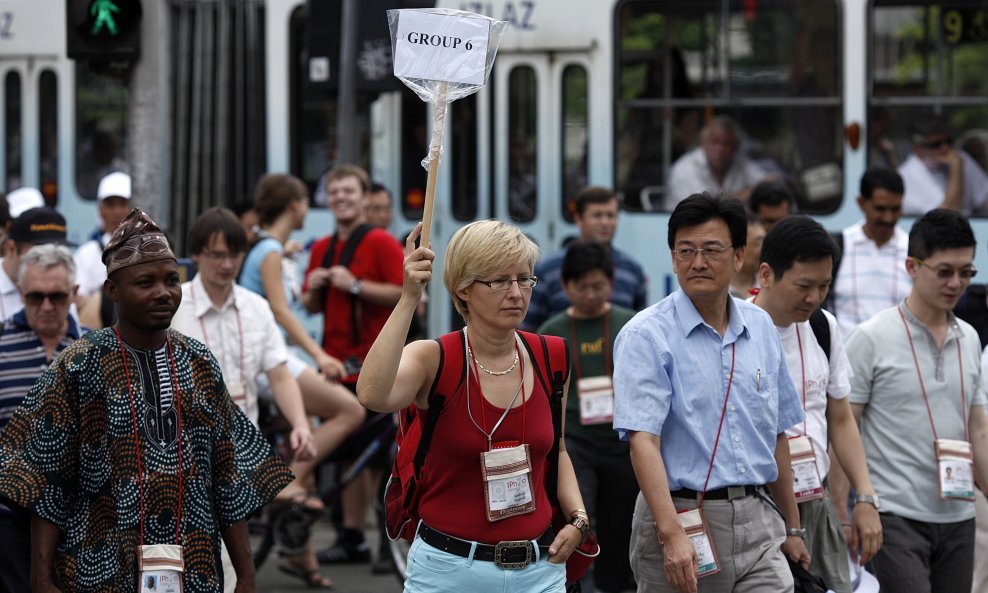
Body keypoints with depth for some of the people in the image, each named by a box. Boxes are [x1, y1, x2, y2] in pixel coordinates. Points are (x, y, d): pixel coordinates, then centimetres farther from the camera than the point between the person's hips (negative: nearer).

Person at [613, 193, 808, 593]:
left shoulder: (761, 328, 11)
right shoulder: (646, 336, -7)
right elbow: (642, 439, -18)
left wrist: (791, 527, 20)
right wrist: (671, 534, -29)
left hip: (755, 518, 4)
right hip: (681, 517, -4)